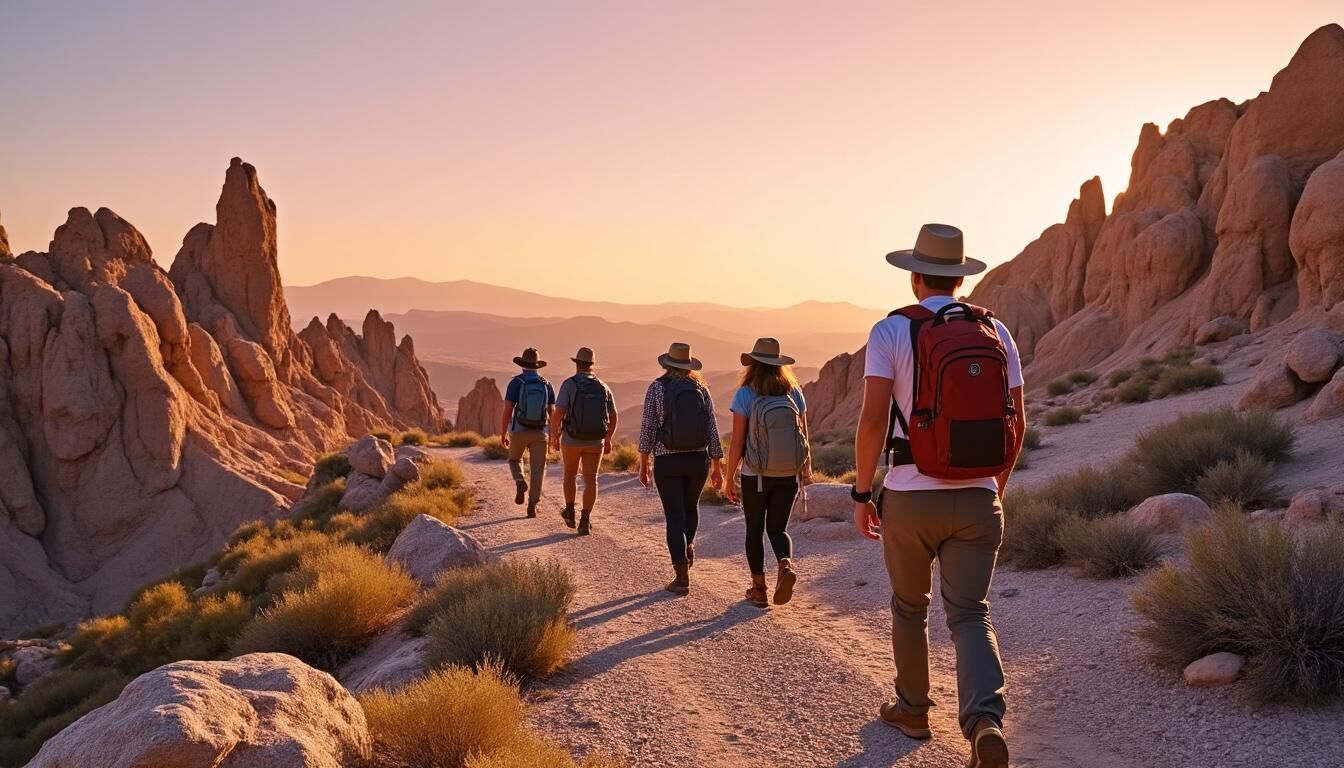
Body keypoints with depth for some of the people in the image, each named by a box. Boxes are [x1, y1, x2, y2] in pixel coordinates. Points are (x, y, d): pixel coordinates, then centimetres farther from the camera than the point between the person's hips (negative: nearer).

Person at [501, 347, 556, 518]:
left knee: (515, 460, 24)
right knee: (537, 470, 7)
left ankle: (521, 484, -4)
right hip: (539, 433, 1)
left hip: (519, 431, -1)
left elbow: (507, 410, -11)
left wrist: (502, 434, -4)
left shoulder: (515, 382, -6)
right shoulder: (546, 384, 3)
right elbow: (552, 413, 3)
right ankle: (532, 506, -1)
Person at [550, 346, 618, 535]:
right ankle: (585, 521, -10)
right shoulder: (603, 387, 4)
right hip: (595, 441, 2)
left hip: (571, 439, -2)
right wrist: (608, 440, 19)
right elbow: (613, 417, 7)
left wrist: (554, 437, -5)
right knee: (590, 480, 1)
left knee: (570, 474, 21)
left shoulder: (569, 384, -9)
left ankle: (570, 512, 32)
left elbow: (558, 414, -17)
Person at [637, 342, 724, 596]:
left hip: (667, 461, -2)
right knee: (691, 505, 31)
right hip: (698, 459, 2)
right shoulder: (701, 389, 2)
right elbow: (712, 430, 2)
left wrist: (644, 463, 3)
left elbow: (648, 428, -6)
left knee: (675, 516, 1)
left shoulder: (657, 388, -4)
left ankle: (682, 577, -3)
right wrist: (717, 467, 7)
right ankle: (688, 547, 24)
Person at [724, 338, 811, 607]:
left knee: (755, 531, 15)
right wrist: (807, 468, 17)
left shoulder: (745, 395, -12)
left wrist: (729, 479, -3)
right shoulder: (793, 392, -2)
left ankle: (759, 588, 20)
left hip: (755, 476, -2)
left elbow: (737, 442, -12)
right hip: (789, 475, 2)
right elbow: (803, 435, 2)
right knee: (777, 528, 13)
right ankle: (786, 565, -16)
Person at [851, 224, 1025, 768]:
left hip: (910, 498, -2)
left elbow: (873, 419, -14)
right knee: (969, 615, 5)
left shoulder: (892, 331, -6)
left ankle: (912, 709, 34)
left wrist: (861, 493, -3)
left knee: (909, 606, 19)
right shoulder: (996, 332, 5)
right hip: (977, 499, 2)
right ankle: (985, 720, -17)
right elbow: (1016, 425, 8)